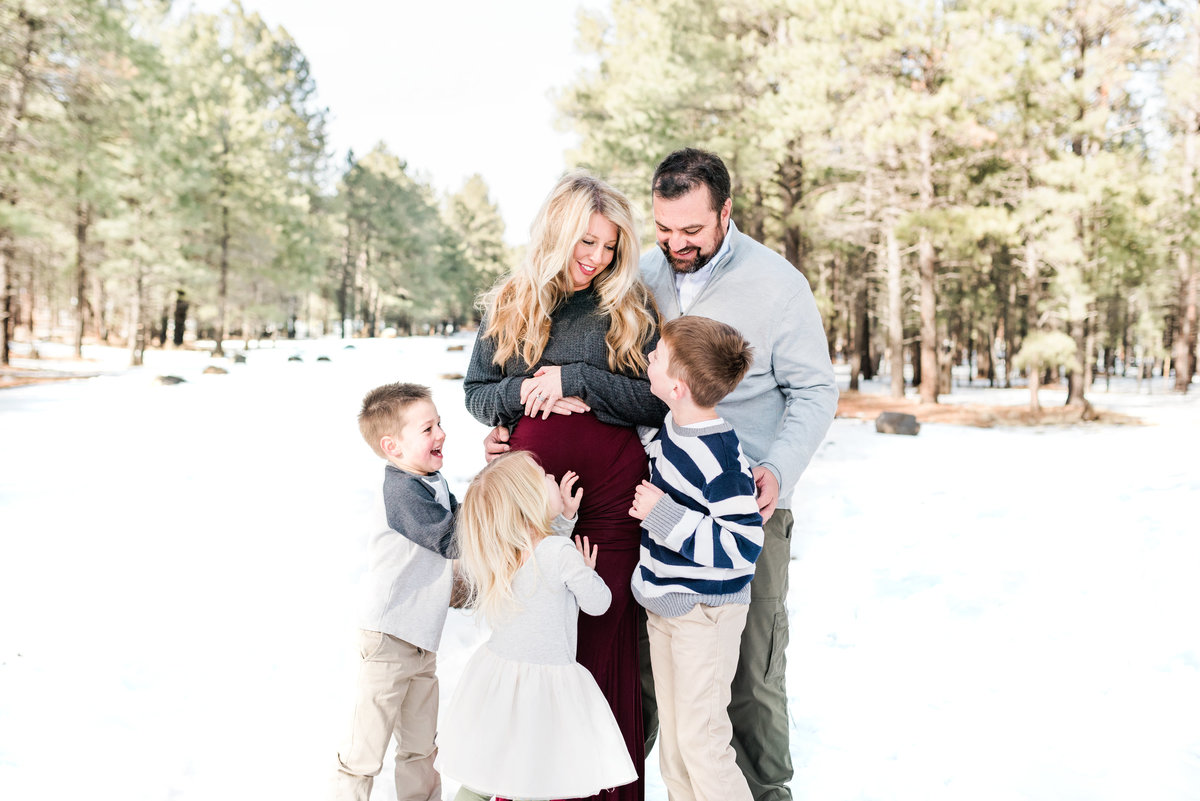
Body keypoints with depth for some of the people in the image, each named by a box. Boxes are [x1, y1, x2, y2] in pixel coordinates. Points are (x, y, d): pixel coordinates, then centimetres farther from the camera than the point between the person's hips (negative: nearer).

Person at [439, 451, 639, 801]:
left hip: (496, 676, 7)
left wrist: (565, 517, 20)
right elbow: (598, 603, -5)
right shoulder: (562, 552, -19)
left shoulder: (496, 554, 1)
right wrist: (587, 571, 12)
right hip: (545, 684, -7)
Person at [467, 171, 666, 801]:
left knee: (606, 635, 2)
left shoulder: (631, 307, 4)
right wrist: (528, 392, -9)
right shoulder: (508, 304, 10)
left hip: (610, 495, -2)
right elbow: (475, 392, 12)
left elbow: (659, 399, -3)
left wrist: (577, 380, -12)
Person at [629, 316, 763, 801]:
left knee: (700, 739, -2)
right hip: (664, 604, 9)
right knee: (671, 734, 18)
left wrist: (664, 516, -27)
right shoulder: (672, 426, 2)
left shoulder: (720, 459, -26)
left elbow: (743, 546, -29)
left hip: (706, 613, -9)